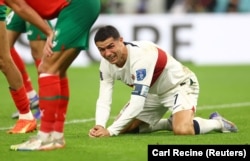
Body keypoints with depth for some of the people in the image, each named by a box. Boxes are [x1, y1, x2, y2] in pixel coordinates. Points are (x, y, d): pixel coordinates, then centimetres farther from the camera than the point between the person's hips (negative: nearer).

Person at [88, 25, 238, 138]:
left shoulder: (140, 55, -38)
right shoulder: (106, 64, -14)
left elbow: (137, 103, -42)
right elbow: (104, 100, -15)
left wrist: (110, 131, -46)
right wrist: (99, 126, -37)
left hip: (180, 84, -8)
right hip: (152, 92, 8)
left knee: (182, 130, -33)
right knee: (123, 128, 0)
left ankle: (216, 122, -2)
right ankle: (170, 123, 18)